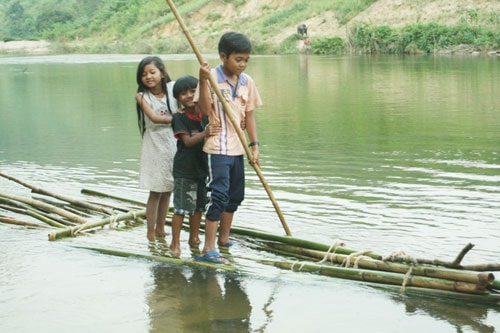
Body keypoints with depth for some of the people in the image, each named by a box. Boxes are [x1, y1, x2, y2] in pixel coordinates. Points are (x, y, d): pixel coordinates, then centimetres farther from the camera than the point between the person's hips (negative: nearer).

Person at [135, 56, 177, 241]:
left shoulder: (173, 88, 0)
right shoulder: (142, 96, -6)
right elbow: (154, 117, -17)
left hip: (174, 145, 3)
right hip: (155, 147, -3)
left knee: (167, 190, 11)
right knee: (155, 191, 1)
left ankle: (160, 229, 24)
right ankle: (151, 231, 12)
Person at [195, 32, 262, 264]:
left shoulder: (247, 82, 6)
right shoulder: (211, 77, -11)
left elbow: (249, 114, 10)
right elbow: (205, 109, -19)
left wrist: (254, 145, 6)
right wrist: (203, 81, -27)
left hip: (237, 148, 7)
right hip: (218, 147, -7)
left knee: (235, 196, 17)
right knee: (218, 195, -11)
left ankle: (224, 239, 33)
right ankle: (208, 249, -8)